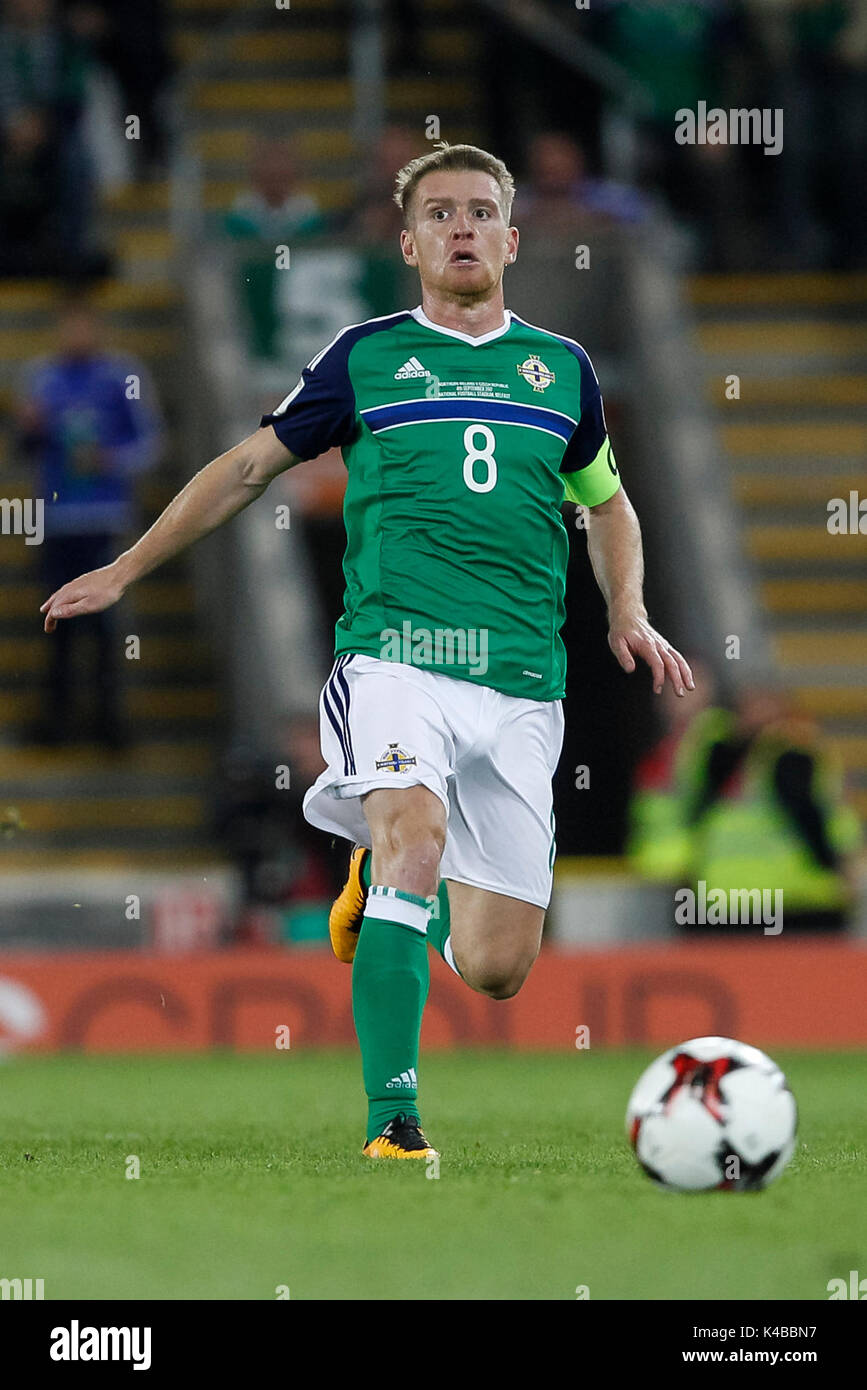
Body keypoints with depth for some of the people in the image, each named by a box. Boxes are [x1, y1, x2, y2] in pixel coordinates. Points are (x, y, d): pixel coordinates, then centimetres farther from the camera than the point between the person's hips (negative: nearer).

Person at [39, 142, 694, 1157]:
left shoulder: (561, 368, 15)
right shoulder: (366, 356, 8)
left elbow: (607, 503, 30)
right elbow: (250, 465, 17)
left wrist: (628, 614, 13)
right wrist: (125, 570, 15)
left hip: (521, 688, 3)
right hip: (393, 657, -3)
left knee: (495, 970, 0)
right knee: (413, 835, -32)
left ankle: (383, 879, 35)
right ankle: (392, 1114, -29)